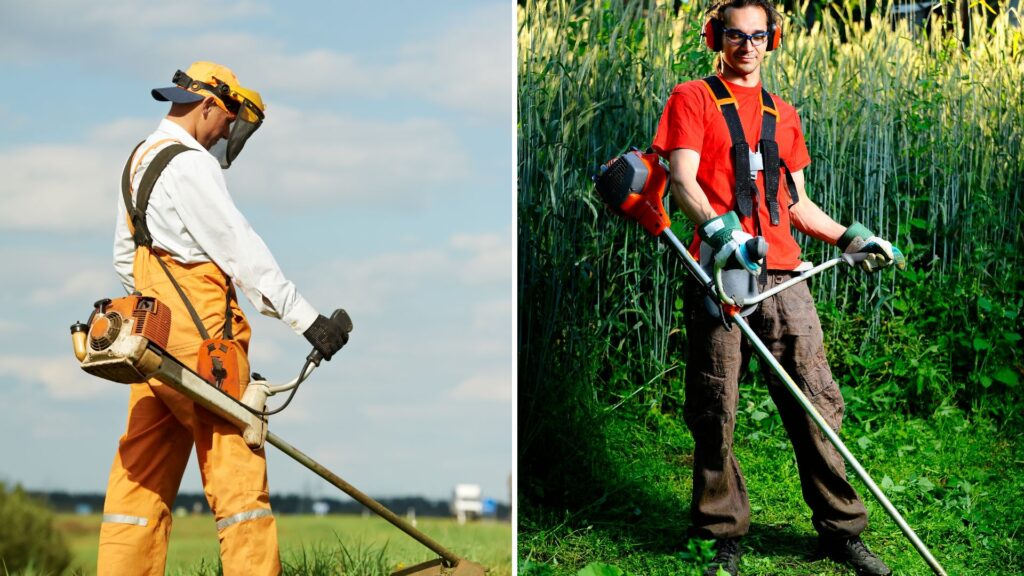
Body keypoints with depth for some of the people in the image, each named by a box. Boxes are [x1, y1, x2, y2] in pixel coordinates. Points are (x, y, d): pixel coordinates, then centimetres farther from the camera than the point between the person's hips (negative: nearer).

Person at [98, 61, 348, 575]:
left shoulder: (138, 162, 18)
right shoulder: (190, 164, -12)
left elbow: (124, 258, 26)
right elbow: (240, 249, -17)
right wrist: (305, 319, -17)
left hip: (153, 339, 9)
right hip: (201, 339, -9)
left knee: (143, 471, 7)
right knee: (234, 465, -7)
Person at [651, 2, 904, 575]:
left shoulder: (783, 115, 23)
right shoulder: (693, 100, 8)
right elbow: (682, 180, -7)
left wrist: (849, 237, 15)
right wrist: (720, 230, -24)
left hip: (784, 275, 4)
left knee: (817, 405, 0)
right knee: (715, 414, -3)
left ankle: (842, 529, 8)